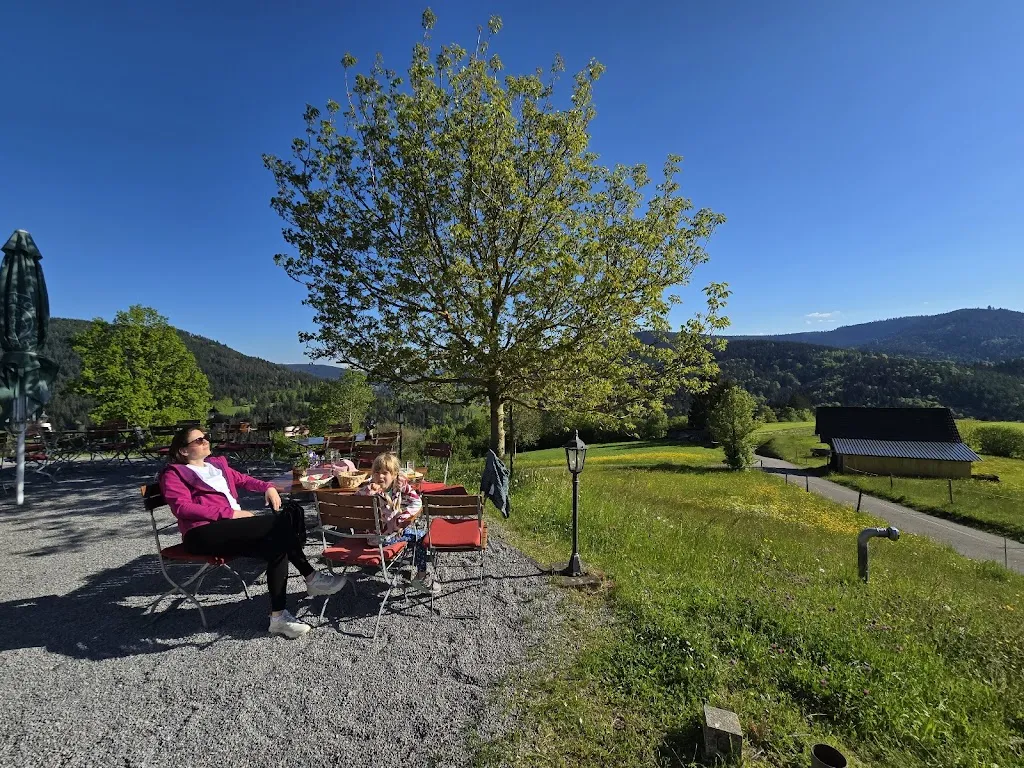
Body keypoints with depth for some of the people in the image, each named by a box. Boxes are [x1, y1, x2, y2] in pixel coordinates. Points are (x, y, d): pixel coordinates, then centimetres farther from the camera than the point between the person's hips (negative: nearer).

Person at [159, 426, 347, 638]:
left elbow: (243, 479, 33)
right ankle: (311, 577, -16)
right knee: (280, 522, -25)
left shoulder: (217, 463, 25)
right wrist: (230, 513, -20)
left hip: (231, 526, 7)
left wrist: (268, 487, 10)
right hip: (203, 534, -7)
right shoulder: (174, 473, 4)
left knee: (277, 545, -22)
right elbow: (183, 507, -11)